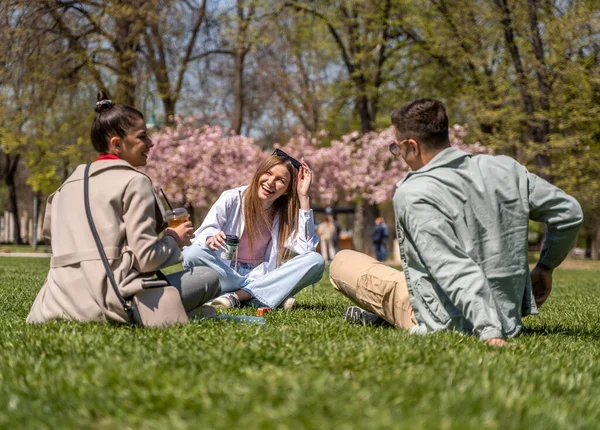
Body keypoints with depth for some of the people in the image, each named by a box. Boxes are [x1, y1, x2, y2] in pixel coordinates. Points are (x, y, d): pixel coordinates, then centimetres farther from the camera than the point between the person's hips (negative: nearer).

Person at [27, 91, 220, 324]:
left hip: (63, 303, 7)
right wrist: (174, 239, 10)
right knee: (209, 277, 4)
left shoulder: (71, 182, 19)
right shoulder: (134, 181, -2)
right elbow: (146, 259, -10)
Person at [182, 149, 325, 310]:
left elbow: (306, 249, -13)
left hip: (262, 277, 2)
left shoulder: (286, 212, 2)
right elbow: (205, 232, -8)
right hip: (224, 272, -2)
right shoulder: (232, 199, -4)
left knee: (316, 261, -20)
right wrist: (210, 239, -34)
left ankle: (237, 296, -26)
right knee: (192, 254, -33)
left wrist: (303, 197, -12)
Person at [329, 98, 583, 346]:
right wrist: (545, 268, 18)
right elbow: (569, 213, 6)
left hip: (448, 326, -6)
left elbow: (455, 271, -29)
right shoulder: (505, 170, -2)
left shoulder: (412, 194, -20)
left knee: (342, 262, 8)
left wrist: (488, 331, -33)